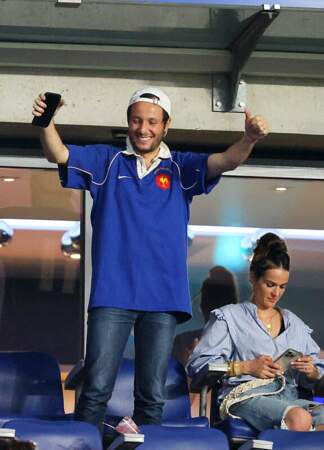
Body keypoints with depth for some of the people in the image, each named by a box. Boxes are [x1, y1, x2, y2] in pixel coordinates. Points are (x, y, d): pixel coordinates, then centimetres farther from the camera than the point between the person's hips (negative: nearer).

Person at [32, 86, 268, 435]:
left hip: (163, 297, 1)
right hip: (112, 293, -1)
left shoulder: (180, 168, 10)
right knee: (96, 390, -5)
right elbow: (58, 154, -3)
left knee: (152, 397, 5)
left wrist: (249, 139, -27)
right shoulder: (107, 161, 9)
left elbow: (226, 160, -5)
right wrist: (46, 122, -24)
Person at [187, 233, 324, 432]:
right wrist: (247, 367, -9)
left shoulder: (294, 323, 30)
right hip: (247, 397, -4)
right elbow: (197, 364, 3)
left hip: (290, 397, 5)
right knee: (300, 419, -40)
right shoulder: (229, 317, 15)